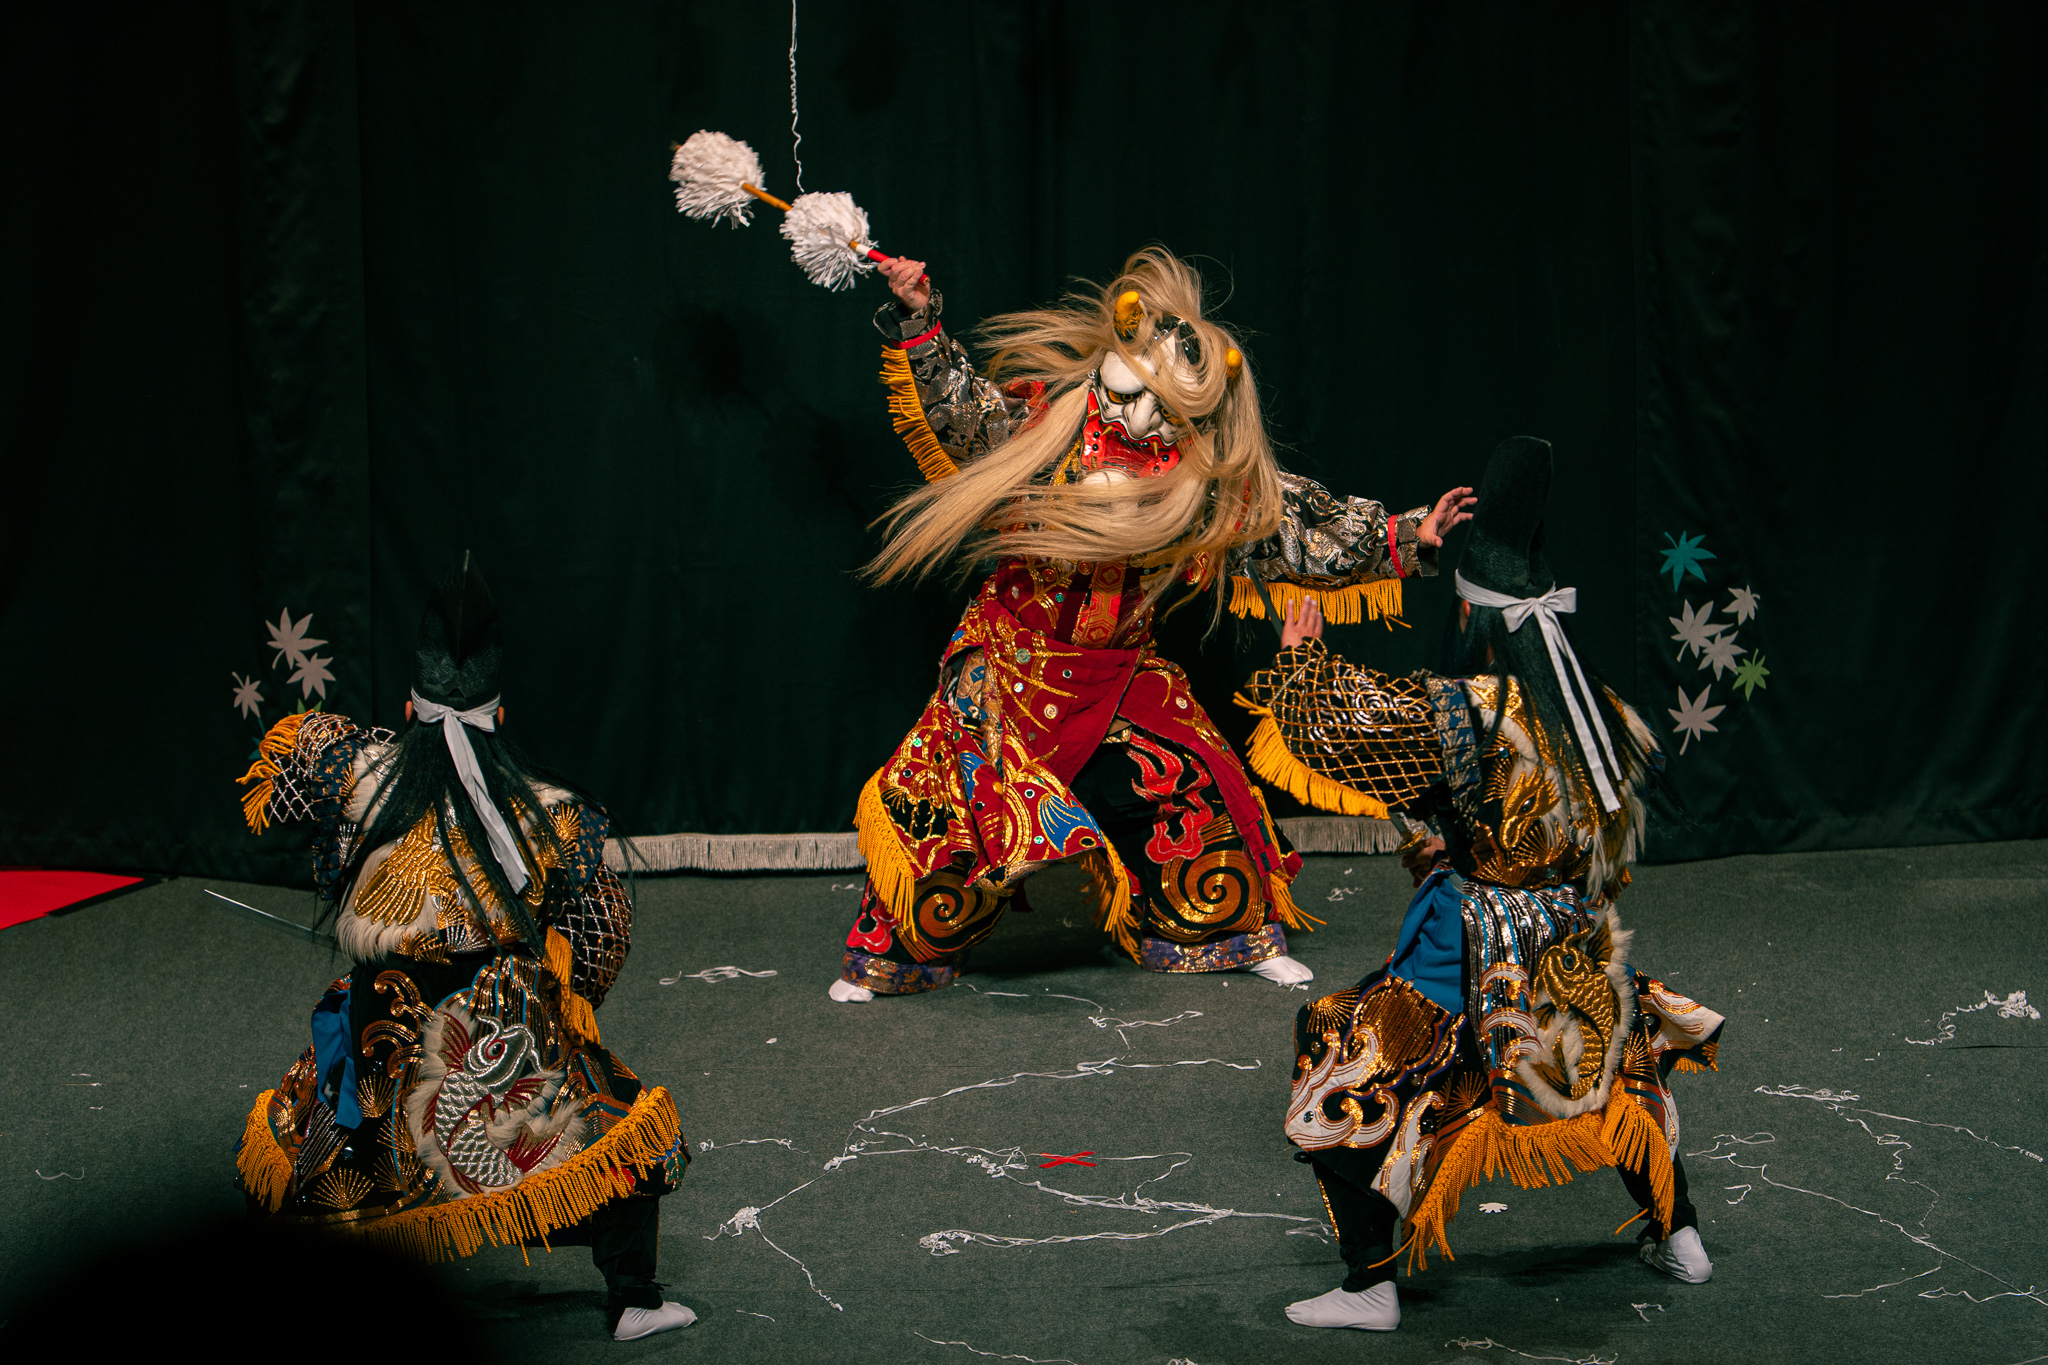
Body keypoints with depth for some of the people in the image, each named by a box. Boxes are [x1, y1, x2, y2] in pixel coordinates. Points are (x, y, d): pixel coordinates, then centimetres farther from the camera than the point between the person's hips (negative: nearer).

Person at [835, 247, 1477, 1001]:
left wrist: (1403, 539, -6)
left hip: (1122, 674, 2)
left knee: (1191, 790, -1)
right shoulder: (1044, 418, -12)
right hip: (1012, 654, -2)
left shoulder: (1216, 484, -9)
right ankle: (890, 954, 5)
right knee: (946, 794, -10)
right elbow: (955, 406, -5)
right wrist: (919, 323, -15)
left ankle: (1241, 934, 22)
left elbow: (1305, 523, -2)